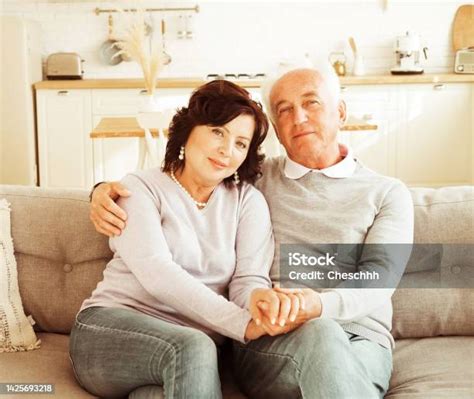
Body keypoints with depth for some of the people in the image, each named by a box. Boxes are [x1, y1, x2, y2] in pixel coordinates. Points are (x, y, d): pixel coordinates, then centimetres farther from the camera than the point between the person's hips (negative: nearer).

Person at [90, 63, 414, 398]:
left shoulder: (389, 194, 13)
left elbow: (378, 280, -2)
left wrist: (320, 305, -25)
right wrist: (108, 190, 2)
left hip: (362, 341, 1)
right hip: (268, 342, 0)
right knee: (320, 333, -36)